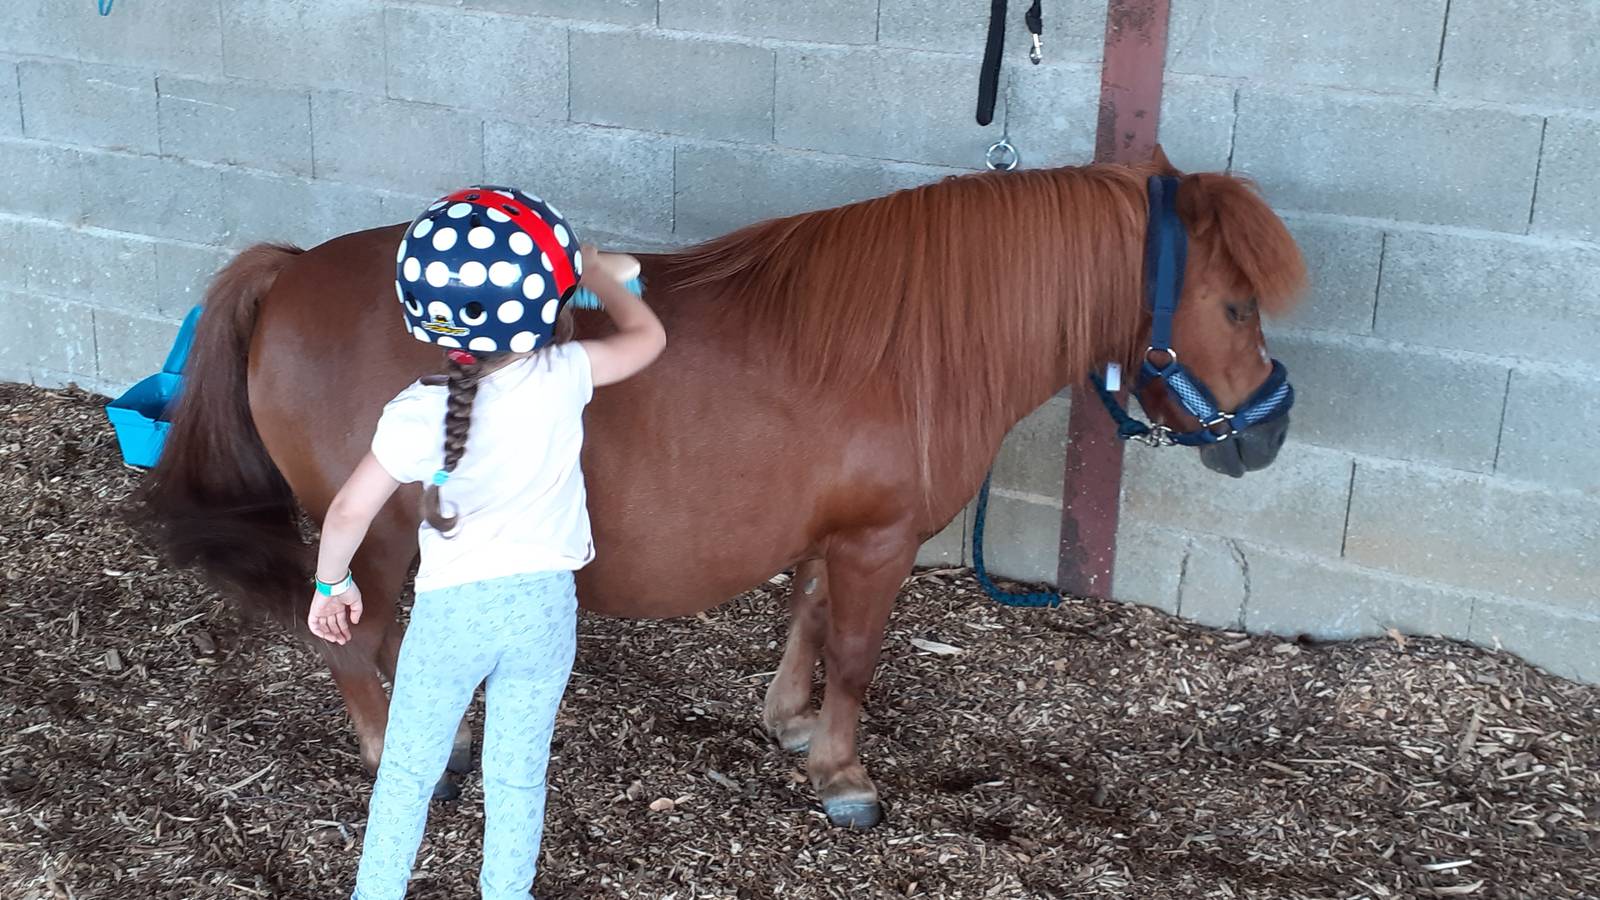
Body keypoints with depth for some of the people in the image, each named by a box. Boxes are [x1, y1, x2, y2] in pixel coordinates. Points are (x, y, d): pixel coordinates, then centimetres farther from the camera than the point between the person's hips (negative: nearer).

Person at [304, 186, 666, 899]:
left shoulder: (418, 415, -17)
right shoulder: (563, 377, -15)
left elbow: (349, 512, -10)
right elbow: (646, 336, 3)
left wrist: (331, 584, 8)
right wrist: (603, 275, 19)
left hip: (451, 609, -1)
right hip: (544, 605, 1)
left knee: (407, 773, 18)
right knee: (518, 776, 17)